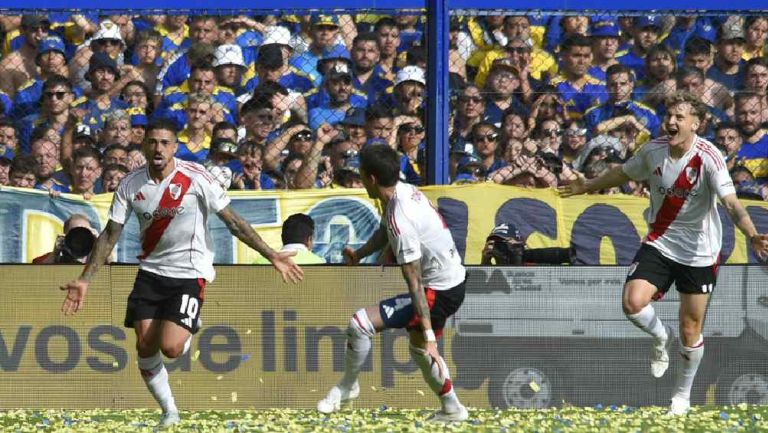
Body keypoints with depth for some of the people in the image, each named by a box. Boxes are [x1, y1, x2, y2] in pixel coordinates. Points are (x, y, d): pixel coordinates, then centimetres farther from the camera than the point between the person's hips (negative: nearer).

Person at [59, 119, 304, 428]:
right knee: (145, 347, -4)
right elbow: (110, 235, 4)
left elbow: (233, 222, -8)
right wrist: (85, 280, 0)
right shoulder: (131, 185, -4)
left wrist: (272, 256, -11)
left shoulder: (195, 178, -14)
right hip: (151, 272, 4)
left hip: (190, 273, -4)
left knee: (170, 348, -18)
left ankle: (186, 334, 20)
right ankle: (169, 413, 16)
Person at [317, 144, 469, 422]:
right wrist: (359, 254, 17)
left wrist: (428, 334, -28)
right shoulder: (406, 191, 0)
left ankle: (346, 387, 9)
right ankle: (452, 409, 40)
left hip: (439, 292, -10)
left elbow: (415, 282, -28)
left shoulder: (401, 220, -28)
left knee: (359, 324, -12)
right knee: (418, 347, 30)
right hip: (453, 281, 10)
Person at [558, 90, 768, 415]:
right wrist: (587, 187, 29)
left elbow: (731, 204, -30)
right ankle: (661, 337, 14)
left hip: (699, 253, -3)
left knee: (690, 331, 4)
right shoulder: (653, 150, -6)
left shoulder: (708, 157, -20)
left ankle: (683, 394, 29)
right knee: (633, 303, -21)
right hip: (659, 243, 3)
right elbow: (623, 174, 15)